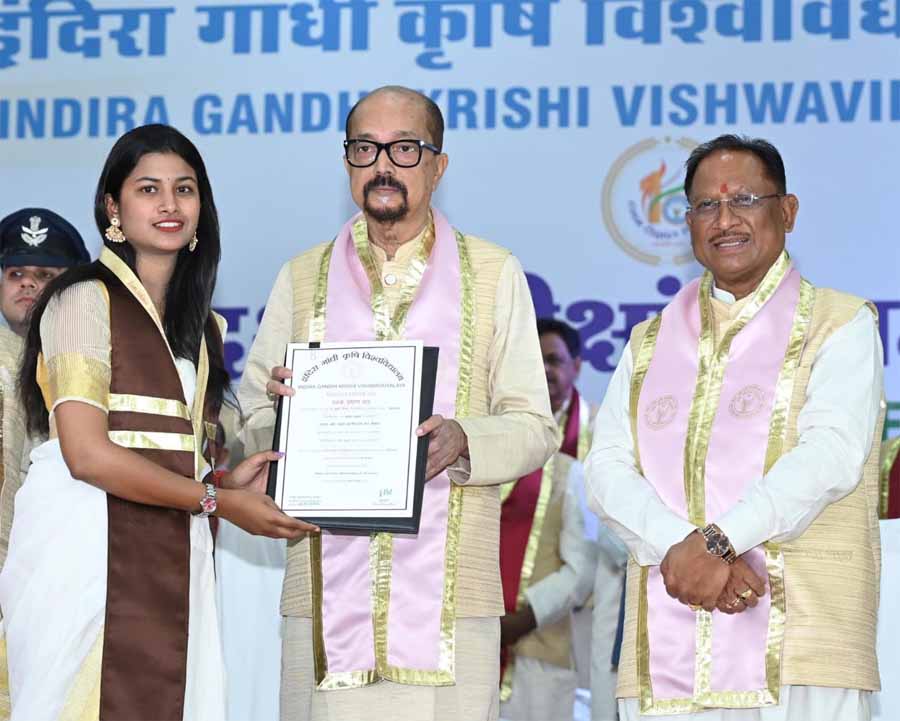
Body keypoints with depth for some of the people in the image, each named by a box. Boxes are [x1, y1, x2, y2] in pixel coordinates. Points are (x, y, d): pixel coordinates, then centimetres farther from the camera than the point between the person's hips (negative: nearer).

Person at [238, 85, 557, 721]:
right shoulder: (302, 278, 16)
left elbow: (535, 428, 7)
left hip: (451, 594, -1)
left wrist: (462, 441, -14)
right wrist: (282, 408, -8)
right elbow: (254, 429, 15)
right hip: (326, 592, 1)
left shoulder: (495, 275, 11)